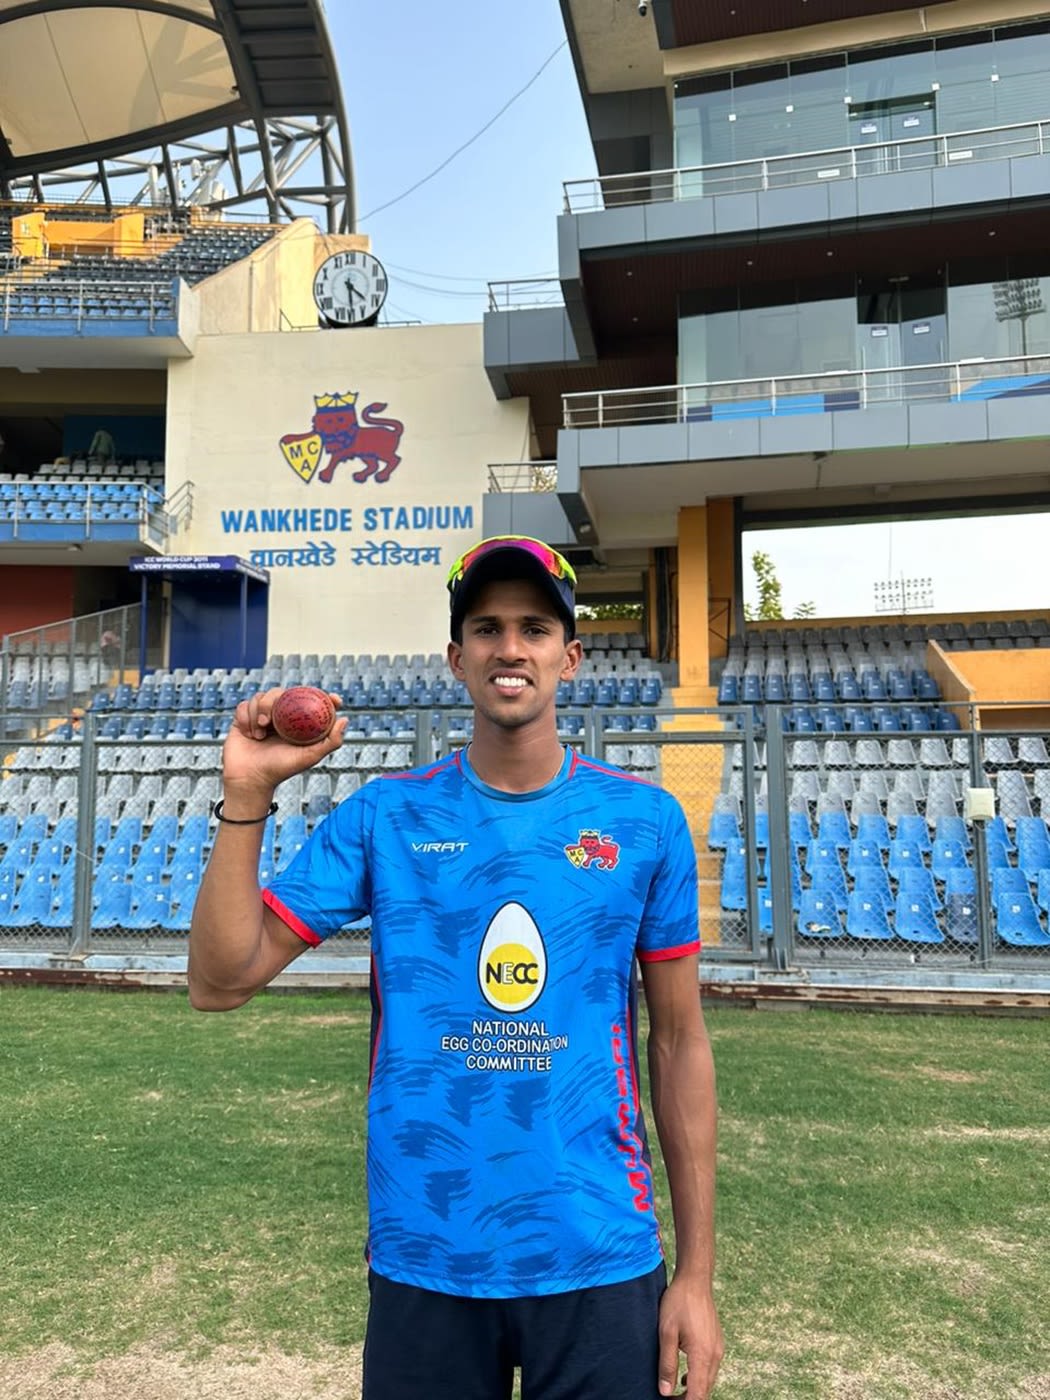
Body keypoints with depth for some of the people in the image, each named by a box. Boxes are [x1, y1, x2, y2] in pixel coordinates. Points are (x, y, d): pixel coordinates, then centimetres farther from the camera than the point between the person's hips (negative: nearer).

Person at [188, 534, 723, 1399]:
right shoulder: (383, 817, -5)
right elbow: (220, 983, -7)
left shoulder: (646, 822, -6)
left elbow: (679, 1042, 0)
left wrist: (697, 1272, 1)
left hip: (602, 1263, 0)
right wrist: (248, 795, -17)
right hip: (422, 1264, 1)